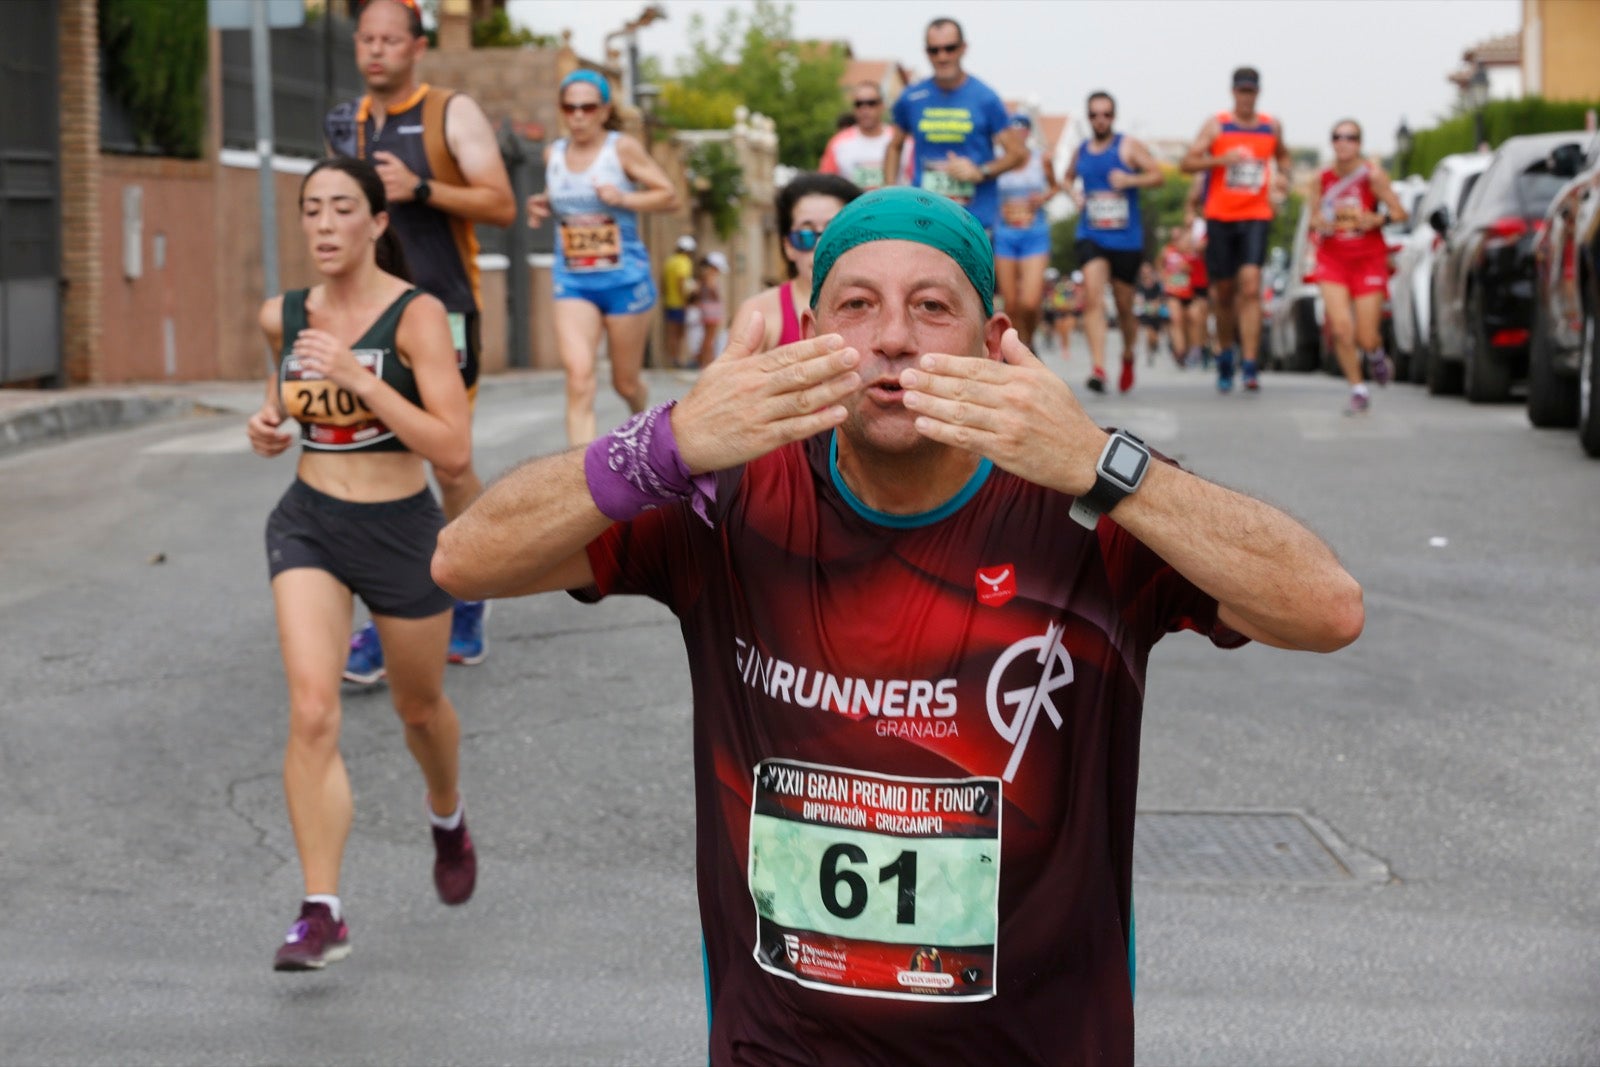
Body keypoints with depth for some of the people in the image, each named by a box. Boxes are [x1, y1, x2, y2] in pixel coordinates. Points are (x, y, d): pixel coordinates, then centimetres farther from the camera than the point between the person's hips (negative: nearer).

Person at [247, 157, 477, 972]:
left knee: (419, 705, 19)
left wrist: (358, 377, -29)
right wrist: (268, 418, 2)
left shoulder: (417, 315, -15)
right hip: (308, 526, 2)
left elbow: (455, 453, -23)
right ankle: (321, 911, -13)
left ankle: (447, 819, 53)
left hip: (402, 532, -2)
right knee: (312, 711, -16)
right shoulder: (283, 316, -1)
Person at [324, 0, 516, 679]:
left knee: (450, 468, 3)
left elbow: (502, 206, -10)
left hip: (443, 312, -4)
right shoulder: (345, 126, 12)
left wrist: (420, 189, -21)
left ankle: (466, 606, 20)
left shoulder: (453, 114, -3)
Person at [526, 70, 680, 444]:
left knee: (626, 382, 12)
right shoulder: (553, 154, 5)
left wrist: (623, 198, -19)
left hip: (625, 277, -2)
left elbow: (670, 196, -5)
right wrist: (541, 208, 1)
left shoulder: (623, 148, -6)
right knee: (579, 377, -18)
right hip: (572, 281, 2)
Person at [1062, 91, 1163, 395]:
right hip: (1091, 236, 2)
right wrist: (1073, 193, 6)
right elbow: (1067, 178, 28)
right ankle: (1098, 368, -27)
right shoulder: (1081, 151, 11)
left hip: (1126, 239, -1)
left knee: (1124, 305, 9)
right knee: (1093, 297, -19)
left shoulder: (1129, 146, -1)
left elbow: (1158, 175, -8)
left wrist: (1130, 179, -25)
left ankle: (1129, 355, 38)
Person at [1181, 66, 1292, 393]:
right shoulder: (1216, 126, 3)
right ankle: (1226, 351, 31)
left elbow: (1283, 154, 31)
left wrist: (1283, 176, 10)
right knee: (1223, 291, 7)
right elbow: (1188, 163, -4)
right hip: (1220, 216, 0)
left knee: (1250, 286, -16)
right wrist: (1222, 159, -20)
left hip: (1256, 217, 0)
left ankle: (1250, 365, -20)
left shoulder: (1272, 126, 11)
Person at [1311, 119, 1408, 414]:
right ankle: (1358, 391, 1)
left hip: (1369, 260, -2)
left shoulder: (1372, 174, -7)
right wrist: (1319, 223, -10)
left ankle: (1376, 355, 36)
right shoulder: (1323, 178, 3)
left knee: (1366, 338, -3)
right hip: (1332, 259, 2)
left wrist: (1376, 220, -25)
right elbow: (1313, 219, 12)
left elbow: (1399, 212, -7)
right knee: (1341, 328, -15)